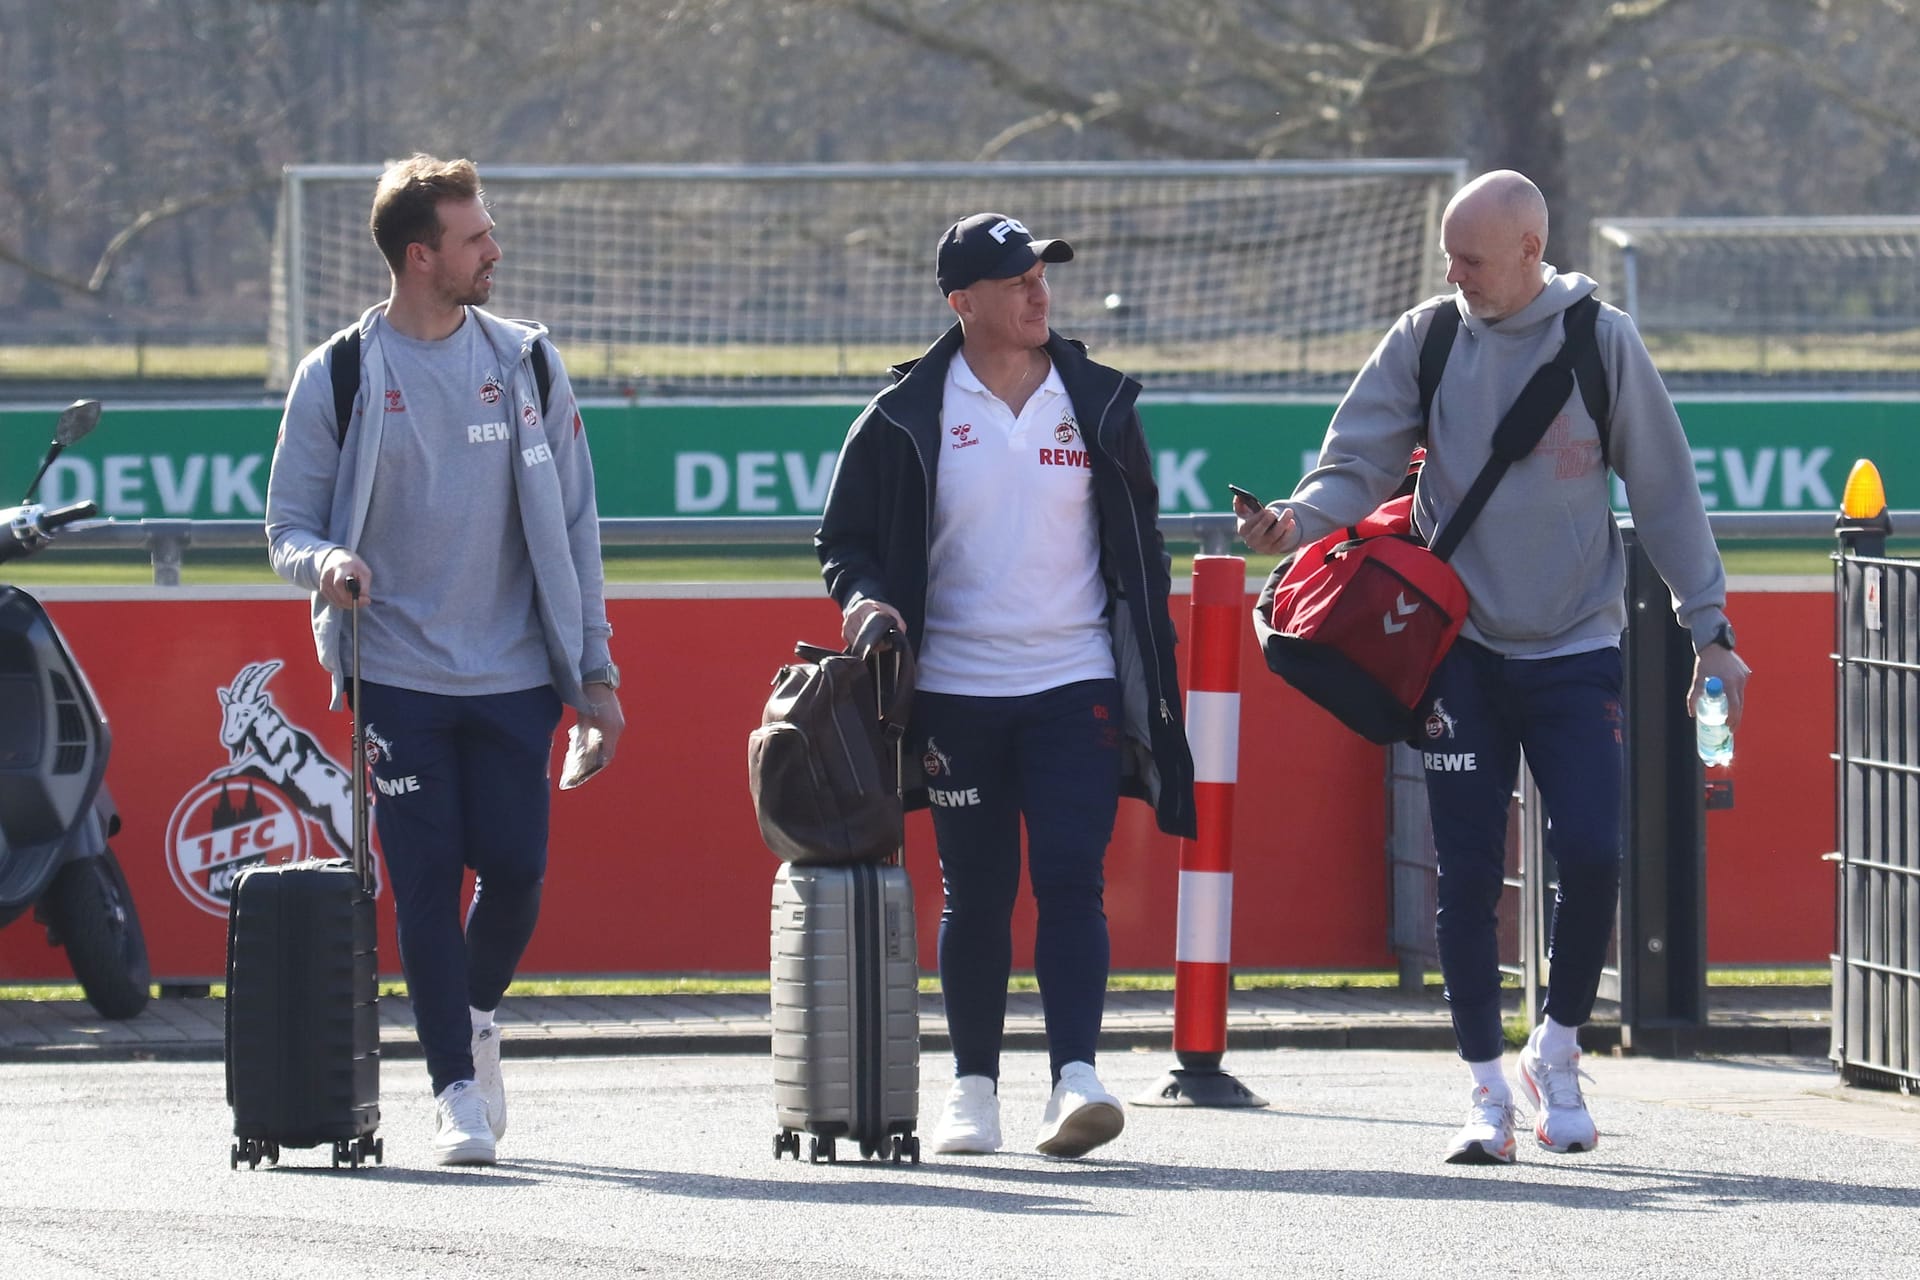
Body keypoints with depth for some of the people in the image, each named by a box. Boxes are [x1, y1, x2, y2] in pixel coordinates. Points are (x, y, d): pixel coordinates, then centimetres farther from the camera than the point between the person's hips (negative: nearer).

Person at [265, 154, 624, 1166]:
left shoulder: (524, 363, 6)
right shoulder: (337, 379, 0)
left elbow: (571, 523, 9)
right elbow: (288, 524, 4)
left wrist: (595, 671, 5)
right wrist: (325, 562, -20)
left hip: (514, 674, 2)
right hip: (399, 674, -2)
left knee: (514, 866, -2)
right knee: (425, 882, -5)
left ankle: (477, 1014, 27)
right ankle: (457, 1090, 3)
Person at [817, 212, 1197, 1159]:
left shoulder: (1098, 404, 7)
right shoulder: (906, 417, 1)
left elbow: (1137, 543, 13)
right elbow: (846, 536, 8)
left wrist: (1152, 674, 9)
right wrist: (864, 595, -14)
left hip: (1075, 684, 0)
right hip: (955, 687, 0)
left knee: (1070, 878, -11)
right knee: (975, 894, 5)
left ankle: (1075, 1076, -17)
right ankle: (973, 1090, 14)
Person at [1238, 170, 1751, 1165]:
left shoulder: (1603, 343, -2)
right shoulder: (1425, 342, 0)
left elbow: (1665, 493, 4)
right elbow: (1358, 465, -2)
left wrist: (1709, 630, 3)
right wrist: (1297, 521, -23)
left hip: (1576, 651, -1)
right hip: (1461, 648, 1)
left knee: (1591, 853, -12)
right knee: (1468, 876, -1)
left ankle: (1557, 1049, 11)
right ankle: (1487, 1092, 9)